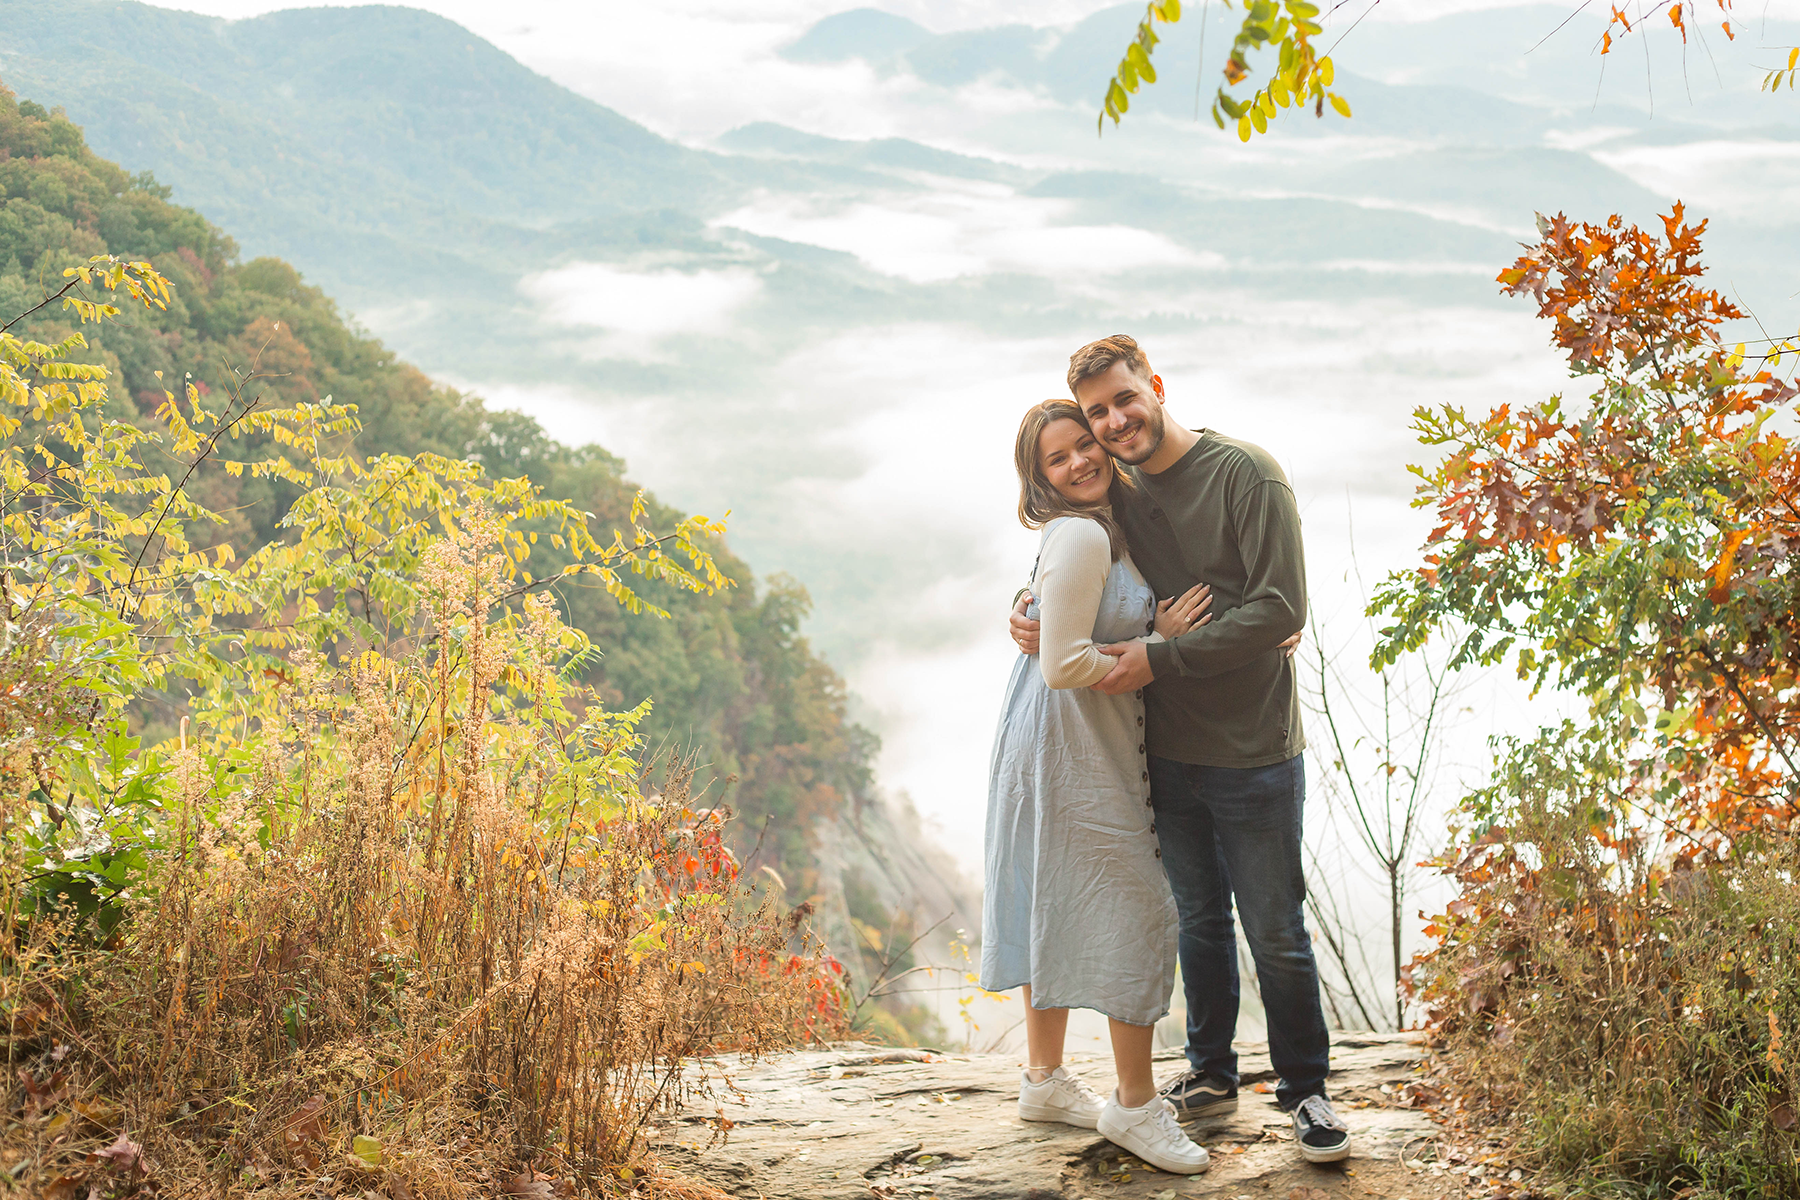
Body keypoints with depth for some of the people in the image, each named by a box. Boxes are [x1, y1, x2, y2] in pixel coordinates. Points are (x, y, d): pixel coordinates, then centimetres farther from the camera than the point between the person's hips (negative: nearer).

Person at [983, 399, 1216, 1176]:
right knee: (1136, 906, -3)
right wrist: (1157, 646, -14)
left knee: (1055, 904, 17)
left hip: (1059, 748, 10)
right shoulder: (1079, 537, -19)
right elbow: (1065, 666, -23)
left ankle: (1045, 1079, 29)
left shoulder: (1104, 530, 12)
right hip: (1073, 748, -10)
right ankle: (1135, 1104, 8)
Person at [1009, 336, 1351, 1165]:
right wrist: (1031, 609, -6)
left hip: (1253, 755, -5)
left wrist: (1160, 660, -21)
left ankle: (1306, 1091, 23)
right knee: (1198, 920, 19)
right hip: (1168, 753, 5)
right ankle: (1210, 1075, 35)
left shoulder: (1245, 474, -13)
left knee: (1274, 934, 5)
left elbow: (1279, 608, -20)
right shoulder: (1117, 492, 5)